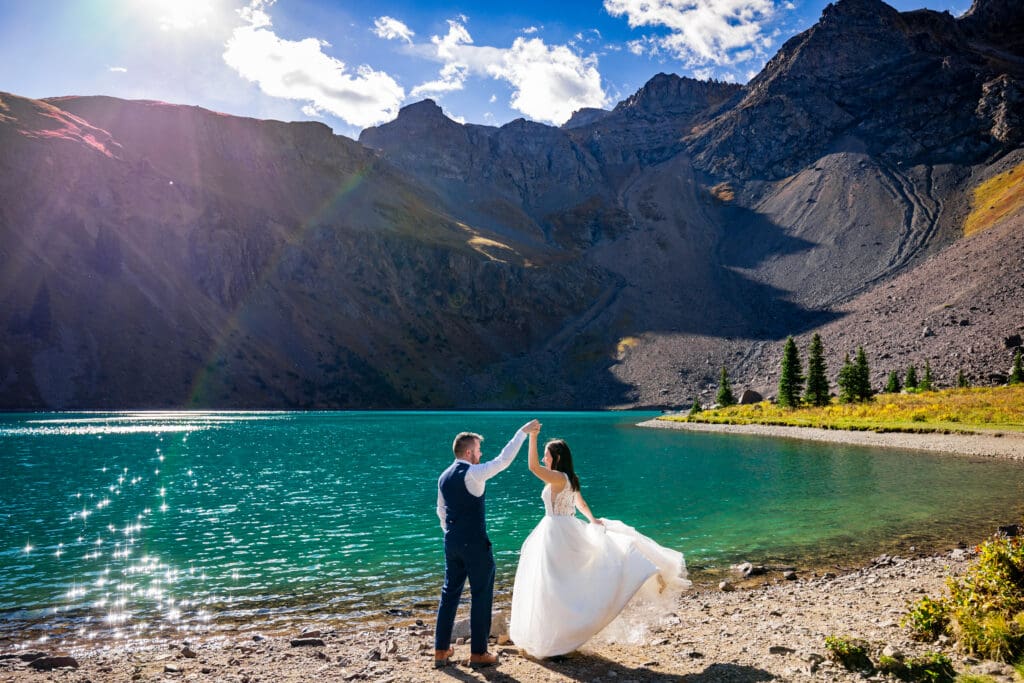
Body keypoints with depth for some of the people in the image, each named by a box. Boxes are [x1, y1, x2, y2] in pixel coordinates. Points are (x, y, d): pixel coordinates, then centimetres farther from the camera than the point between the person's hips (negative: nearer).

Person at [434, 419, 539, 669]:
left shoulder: (444, 477, 8)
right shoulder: (473, 473, -16)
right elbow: (504, 460, -18)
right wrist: (523, 431, -12)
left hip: (451, 543, 7)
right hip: (475, 543, -7)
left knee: (450, 593, 14)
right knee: (481, 596, 4)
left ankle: (441, 650, 20)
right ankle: (478, 653, 12)